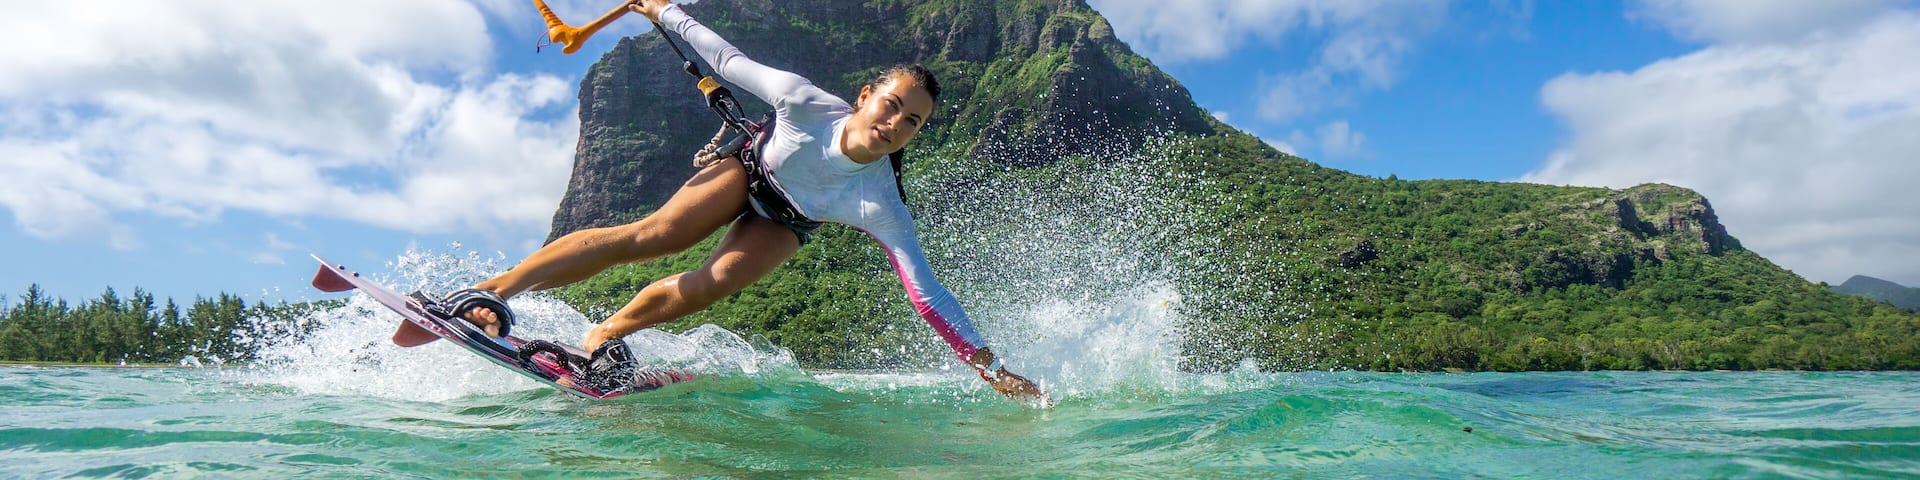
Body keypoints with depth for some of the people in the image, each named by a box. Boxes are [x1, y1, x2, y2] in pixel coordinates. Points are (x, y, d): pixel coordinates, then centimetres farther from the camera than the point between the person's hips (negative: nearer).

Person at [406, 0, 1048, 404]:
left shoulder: (881, 208, -33)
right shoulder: (803, 102, -33)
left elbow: (928, 294, -33)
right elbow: (730, 59, -16)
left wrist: (991, 367, -37)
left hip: (784, 224, 1)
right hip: (749, 173, -1)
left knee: (718, 282, -28)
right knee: (650, 236, -24)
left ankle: (606, 334, -6)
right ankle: (490, 293, -20)